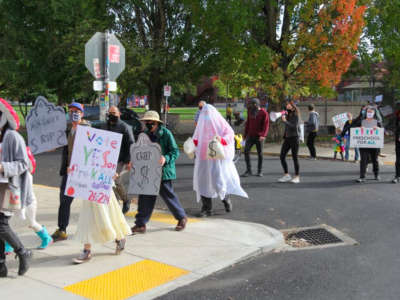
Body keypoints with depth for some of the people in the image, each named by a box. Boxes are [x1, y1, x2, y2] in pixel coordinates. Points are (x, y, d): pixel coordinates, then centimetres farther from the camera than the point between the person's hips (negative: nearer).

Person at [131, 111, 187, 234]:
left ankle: (182, 217, 25)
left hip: (163, 170, -6)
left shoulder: (166, 133, -9)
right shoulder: (146, 134, 11)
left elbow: (175, 151, -10)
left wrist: (166, 158, -27)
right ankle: (140, 224, 10)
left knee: (168, 195, 3)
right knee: (145, 197, 3)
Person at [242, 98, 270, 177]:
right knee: (246, 151, -9)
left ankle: (260, 171, 16)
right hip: (250, 135, 4)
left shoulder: (263, 113, -7)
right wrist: (245, 134, 15)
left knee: (260, 153, 4)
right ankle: (248, 170, -2)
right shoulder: (250, 111, 8)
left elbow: (266, 125, -13)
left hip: (259, 136, -4)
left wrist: (263, 135, -25)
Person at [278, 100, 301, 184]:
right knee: (282, 156, 1)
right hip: (287, 138, 7)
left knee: (295, 158, -2)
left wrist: (285, 121, -21)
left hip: (294, 138, -6)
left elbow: (294, 127, -18)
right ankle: (286, 175, 11)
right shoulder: (287, 114, 11)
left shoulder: (296, 115, -7)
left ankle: (297, 177, 7)